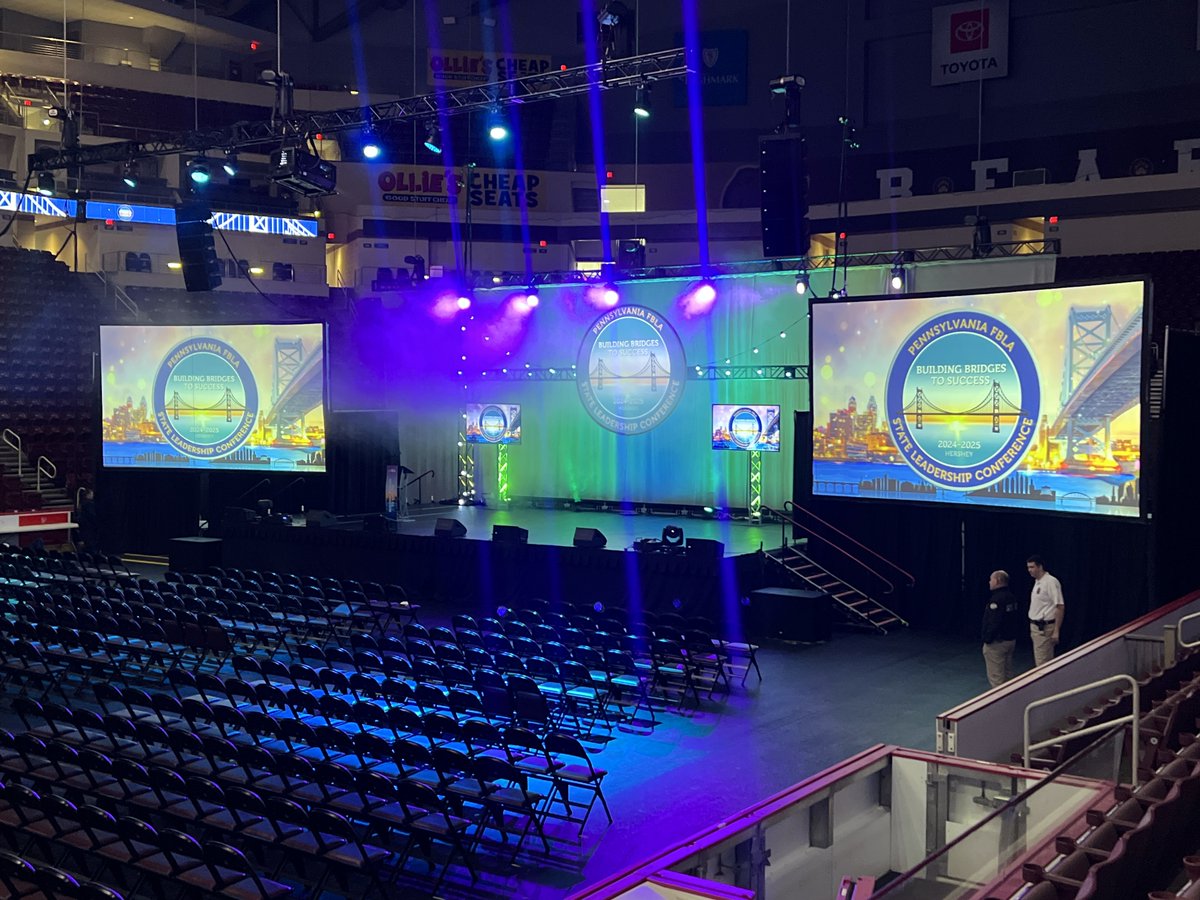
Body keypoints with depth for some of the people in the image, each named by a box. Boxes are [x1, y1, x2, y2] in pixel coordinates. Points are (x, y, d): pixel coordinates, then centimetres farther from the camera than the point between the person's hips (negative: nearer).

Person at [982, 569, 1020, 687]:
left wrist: (987, 639, -18)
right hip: (1011, 640, 10)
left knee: (996, 677, -4)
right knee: (1008, 674, 18)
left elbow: (994, 623, -26)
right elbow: (1017, 619, 16)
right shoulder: (1011, 597, 9)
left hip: (997, 642, -10)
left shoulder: (997, 599, -21)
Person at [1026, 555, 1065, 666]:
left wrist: (1056, 631, -21)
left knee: (1042, 663, -9)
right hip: (1036, 626, 10)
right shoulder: (1037, 582, 13)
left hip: (1045, 628, -10)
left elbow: (1059, 607, -19)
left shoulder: (1050, 582, -16)